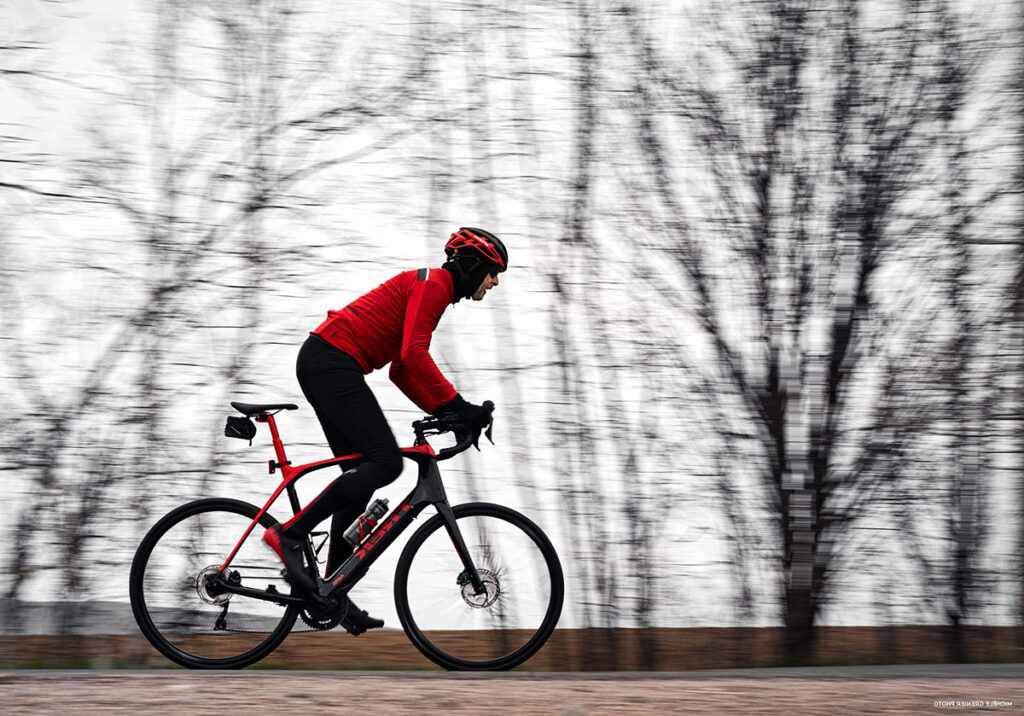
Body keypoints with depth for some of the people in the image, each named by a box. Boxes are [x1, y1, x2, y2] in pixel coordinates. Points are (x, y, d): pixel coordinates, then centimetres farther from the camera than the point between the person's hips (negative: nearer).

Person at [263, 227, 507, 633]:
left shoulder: (430, 290, 24)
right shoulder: (433, 284, -7)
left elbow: (401, 370, 24)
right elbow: (414, 354, -20)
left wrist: (442, 411, 13)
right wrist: (456, 405, -20)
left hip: (320, 365, 11)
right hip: (333, 361, -11)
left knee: (362, 477, 8)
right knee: (386, 463, -17)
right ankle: (289, 535, -17)